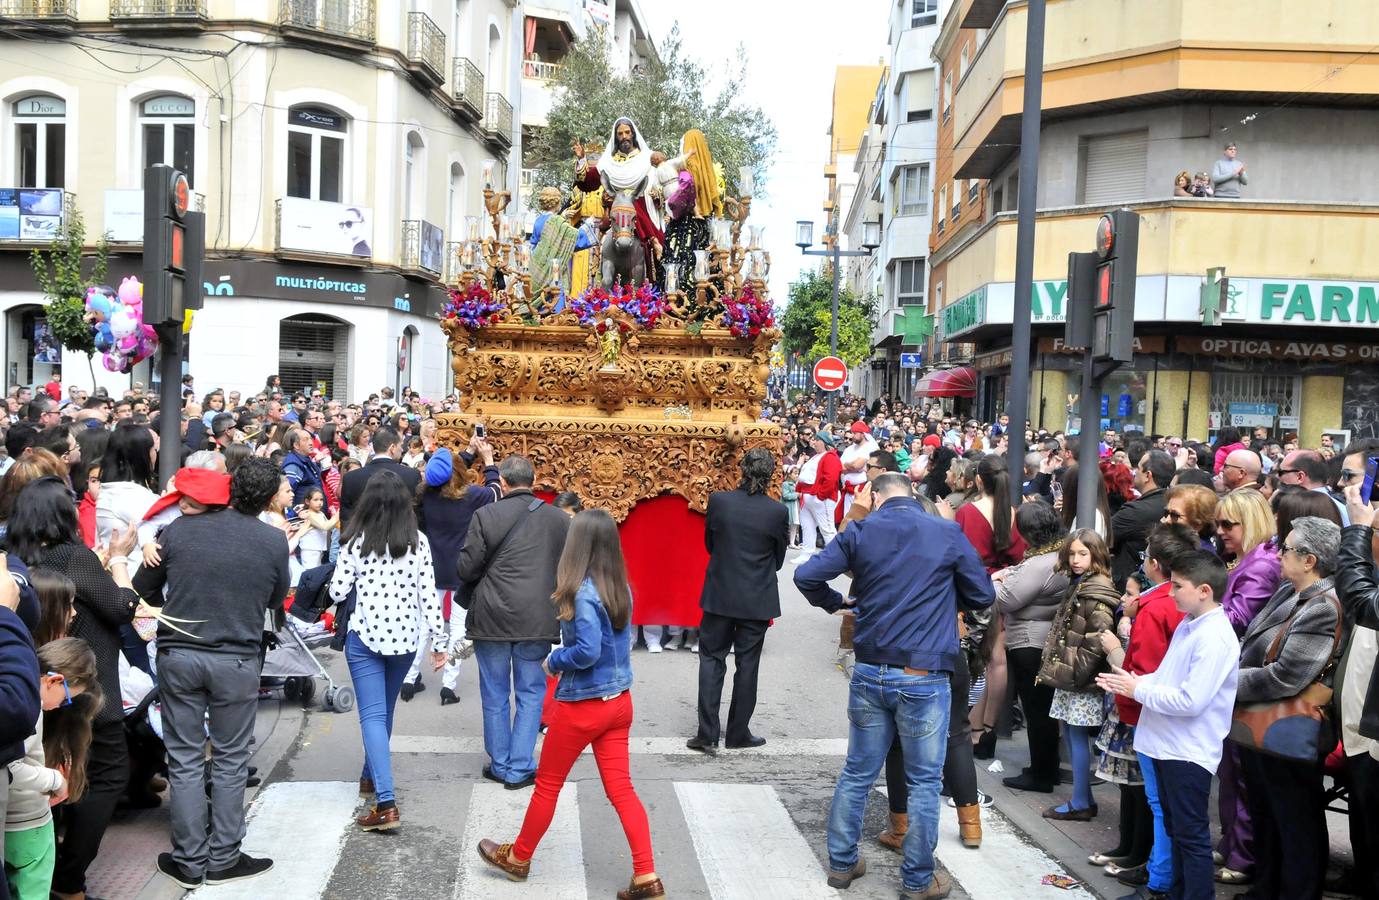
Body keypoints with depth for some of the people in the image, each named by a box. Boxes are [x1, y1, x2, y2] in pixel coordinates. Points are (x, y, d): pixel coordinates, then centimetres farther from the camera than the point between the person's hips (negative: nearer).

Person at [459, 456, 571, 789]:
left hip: (492, 618, -1)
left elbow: (466, 569, -5)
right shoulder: (559, 518, 0)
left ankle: (500, 764, 24)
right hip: (537, 620, 1)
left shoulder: (485, 515, -8)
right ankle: (519, 768, 13)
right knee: (530, 694, 12)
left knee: (495, 695, 13)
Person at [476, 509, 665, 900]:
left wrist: (553, 660, -9)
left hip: (582, 705, -7)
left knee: (547, 784, 13)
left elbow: (587, 651, -26)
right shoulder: (620, 588, 3)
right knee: (621, 788, 9)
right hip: (619, 700, 7)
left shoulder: (583, 592, -21)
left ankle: (518, 858, 32)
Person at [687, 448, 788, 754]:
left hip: (719, 596, 1)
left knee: (711, 660, 11)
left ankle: (707, 734, 6)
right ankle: (738, 733, 20)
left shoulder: (718, 501, -10)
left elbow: (709, 543, 3)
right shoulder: (777, 512, -12)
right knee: (747, 665, 11)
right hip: (756, 600, -1)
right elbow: (778, 559, 0)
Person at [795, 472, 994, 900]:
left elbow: (806, 576, -4)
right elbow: (983, 596, 5)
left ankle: (842, 863, 25)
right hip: (924, 677, -2)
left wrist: (834, 603, 15)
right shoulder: (949, 534, -3)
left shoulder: (860, 532, 1)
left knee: (857, 773, 15)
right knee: (923, 781, 9)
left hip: (869, 673, 3)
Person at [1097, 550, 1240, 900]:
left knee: (1192, 836, 2)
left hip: (1189, 752, -10)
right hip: (1166, 744, 10)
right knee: (1175, 829, 21)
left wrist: (1138, 690, -16)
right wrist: (1131, 682, 0)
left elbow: (1190, 700, -26)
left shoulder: (1214, 637, -21)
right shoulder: (1187, 626, 9)